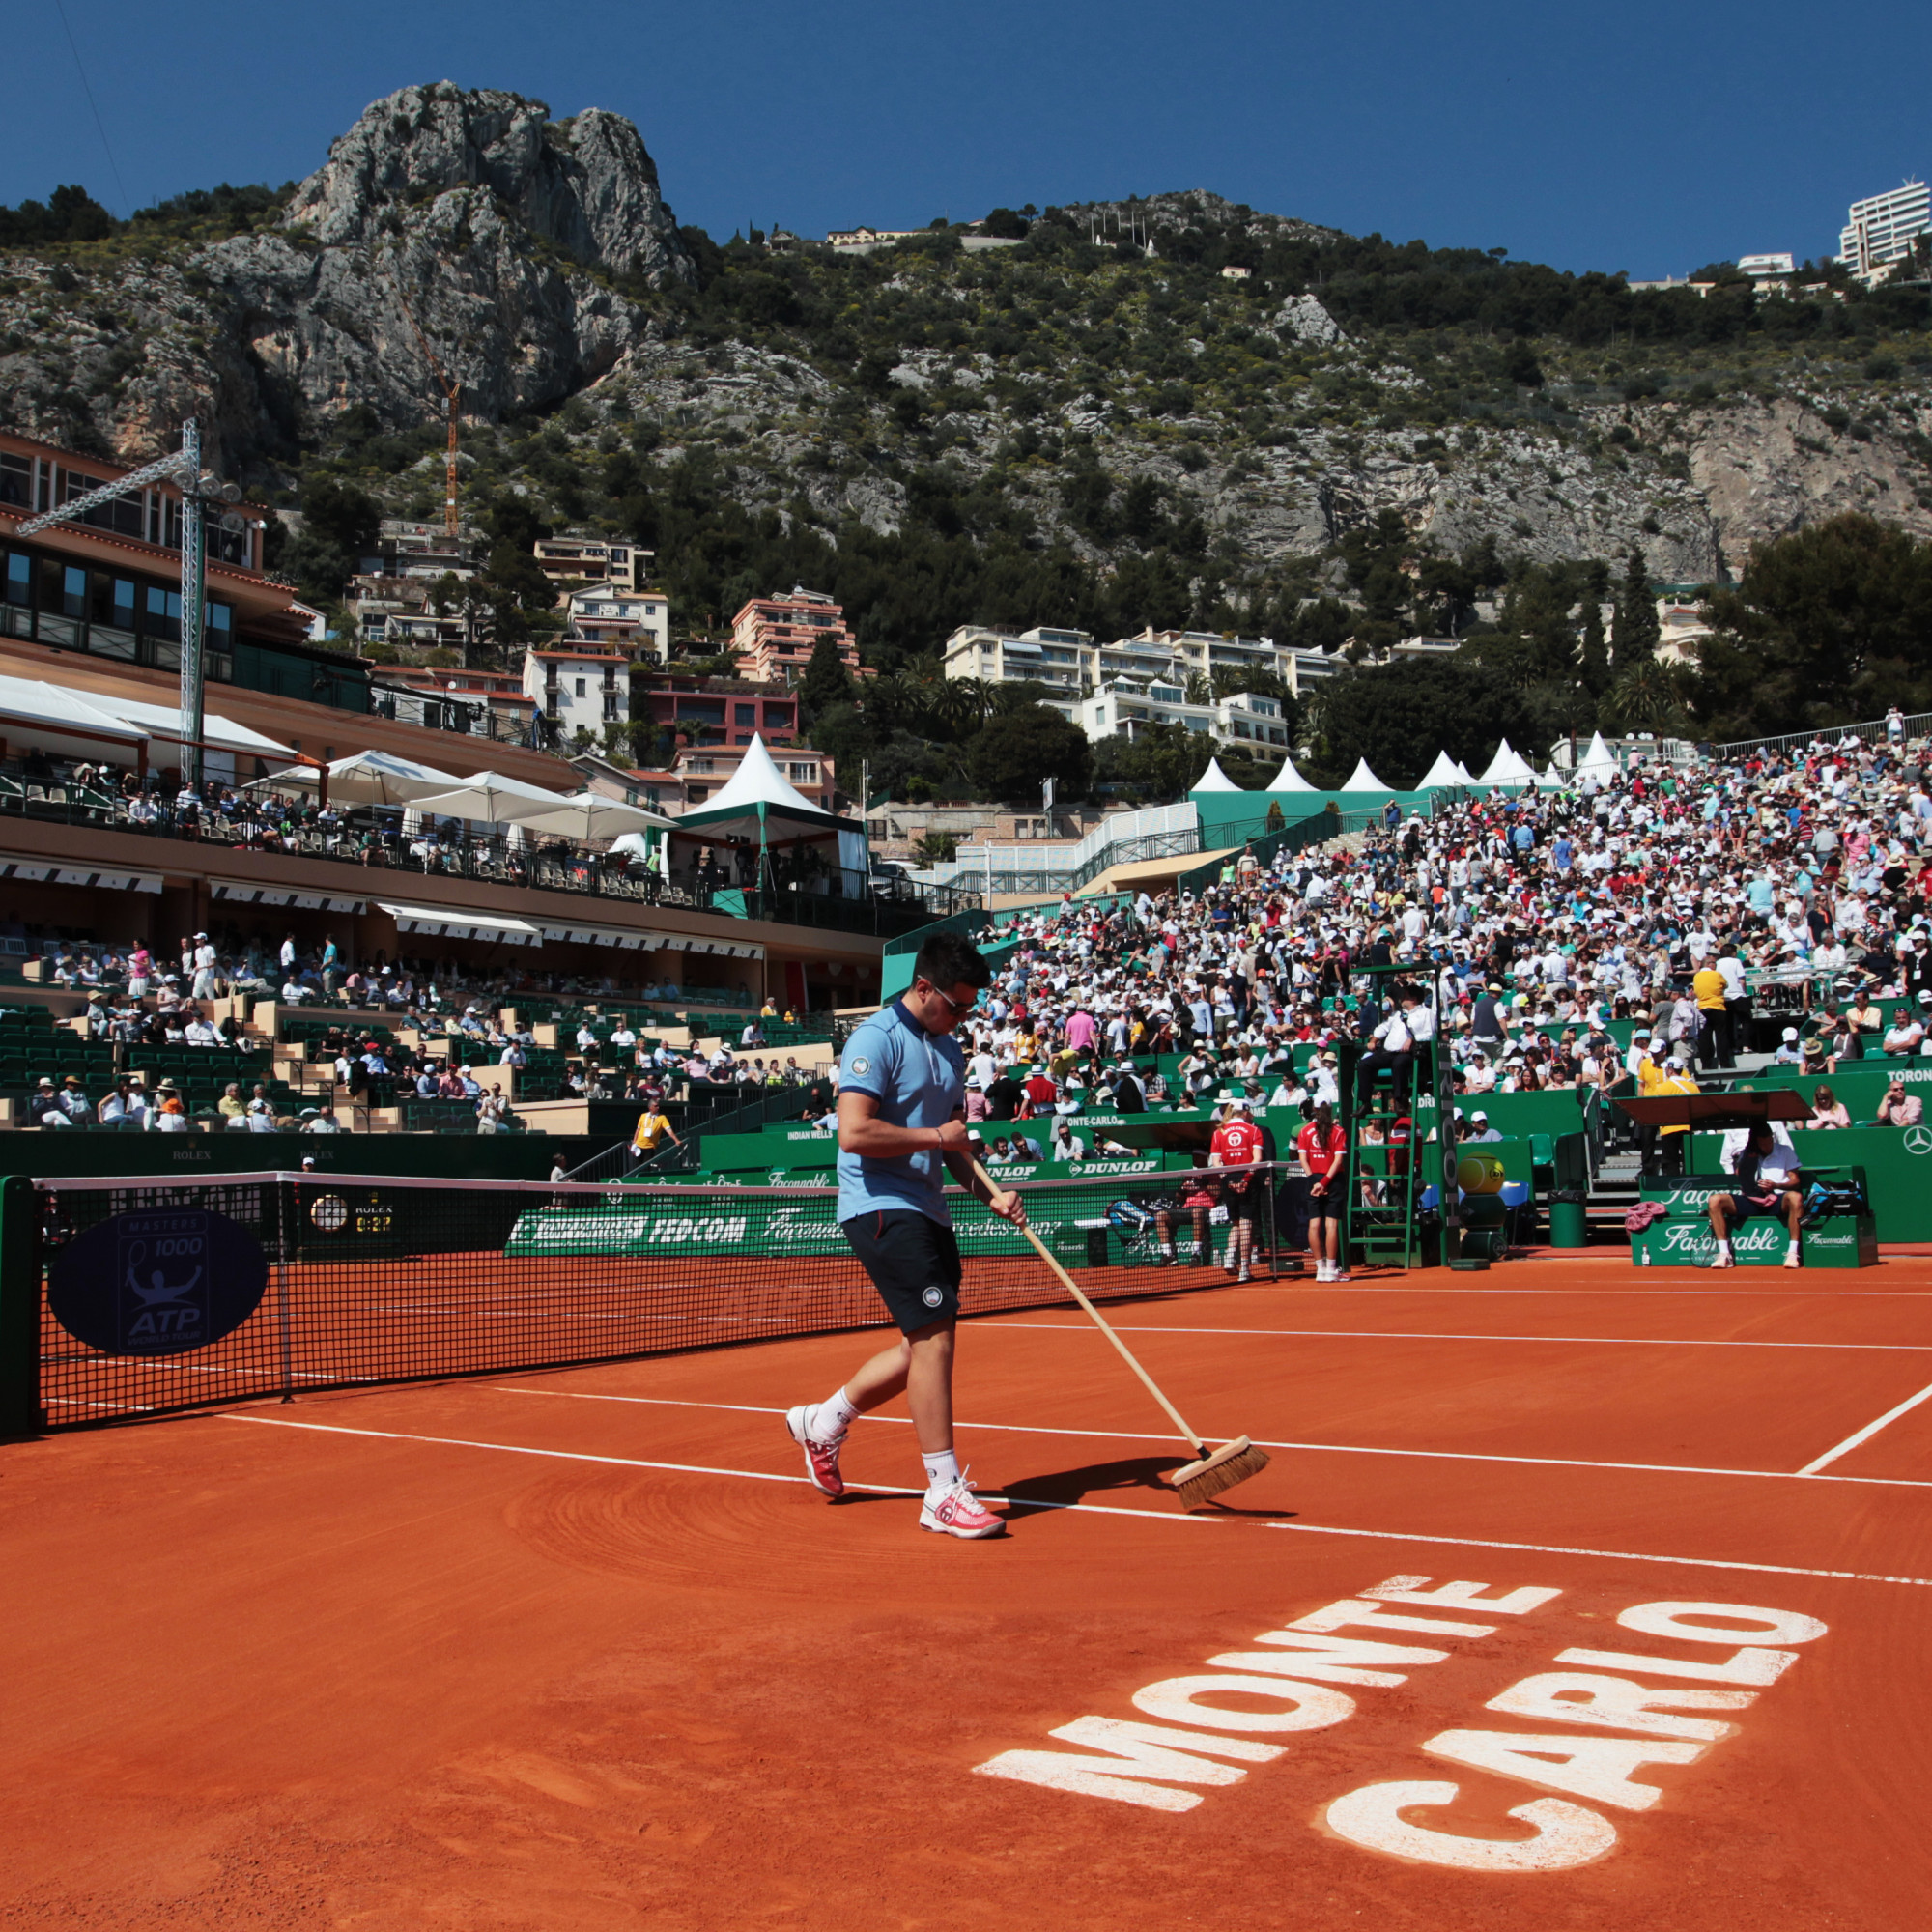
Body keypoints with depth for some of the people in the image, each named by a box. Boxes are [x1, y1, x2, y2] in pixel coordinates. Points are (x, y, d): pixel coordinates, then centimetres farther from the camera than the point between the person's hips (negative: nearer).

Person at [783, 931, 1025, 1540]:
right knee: (933, 1335, -12)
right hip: (881, 1208, -9)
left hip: (927, 1210, 9)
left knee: (927, 1343, 12)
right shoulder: (877, 1039, -12)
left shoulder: (950, 1050, 16)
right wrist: (934, 1135, -13)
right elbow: (854, 1133, -23)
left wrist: (991, 1193, 5)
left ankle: (822, 1422, 31)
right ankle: (944, 1493, -5)